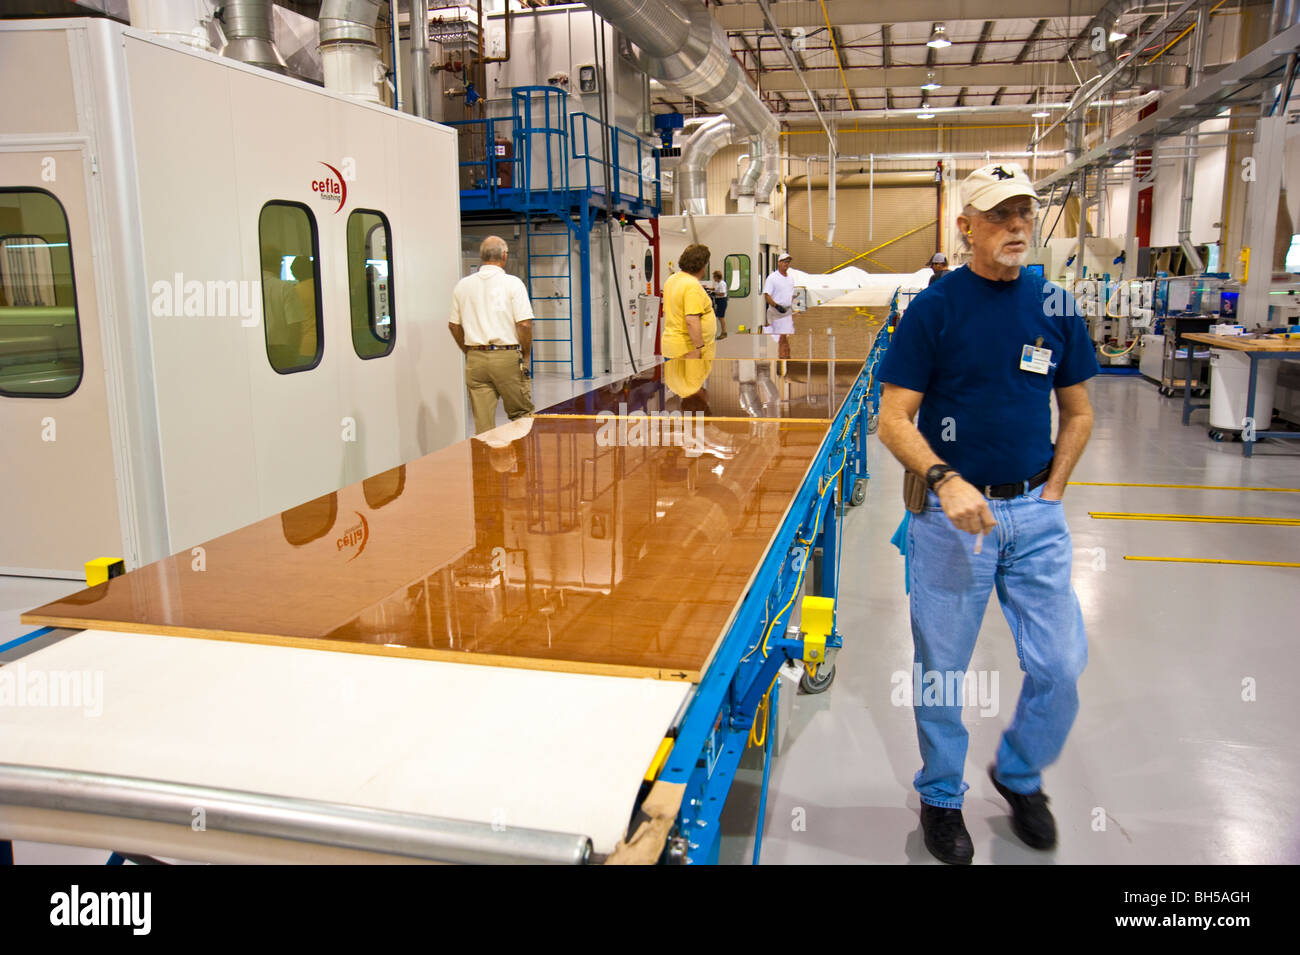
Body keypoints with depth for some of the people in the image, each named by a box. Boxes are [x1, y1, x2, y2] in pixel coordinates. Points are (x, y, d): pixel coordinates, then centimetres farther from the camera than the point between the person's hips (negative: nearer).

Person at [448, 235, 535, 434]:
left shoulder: (462, 285, 7)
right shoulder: (512, 283, -6)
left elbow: (454, 325, 11)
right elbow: (524, 324, -11)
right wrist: (525, 354, 2)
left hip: (475, 360, 4)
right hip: (507, 357, -4)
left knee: (482, 423, 4)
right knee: (521, 415, 9)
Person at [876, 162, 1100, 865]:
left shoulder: (1054, 306, 6)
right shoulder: (933, 308, -6)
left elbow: (1077, 412, 15)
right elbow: (893, 419, -9)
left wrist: (1049, 494, 6)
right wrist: (945, 480, -24)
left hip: (1036, 513, 4)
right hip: (951, 511, -3)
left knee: (1061, 665, 5)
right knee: (941, 667, 8)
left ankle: (1019, 773, 34)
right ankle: (942, 795, 30)